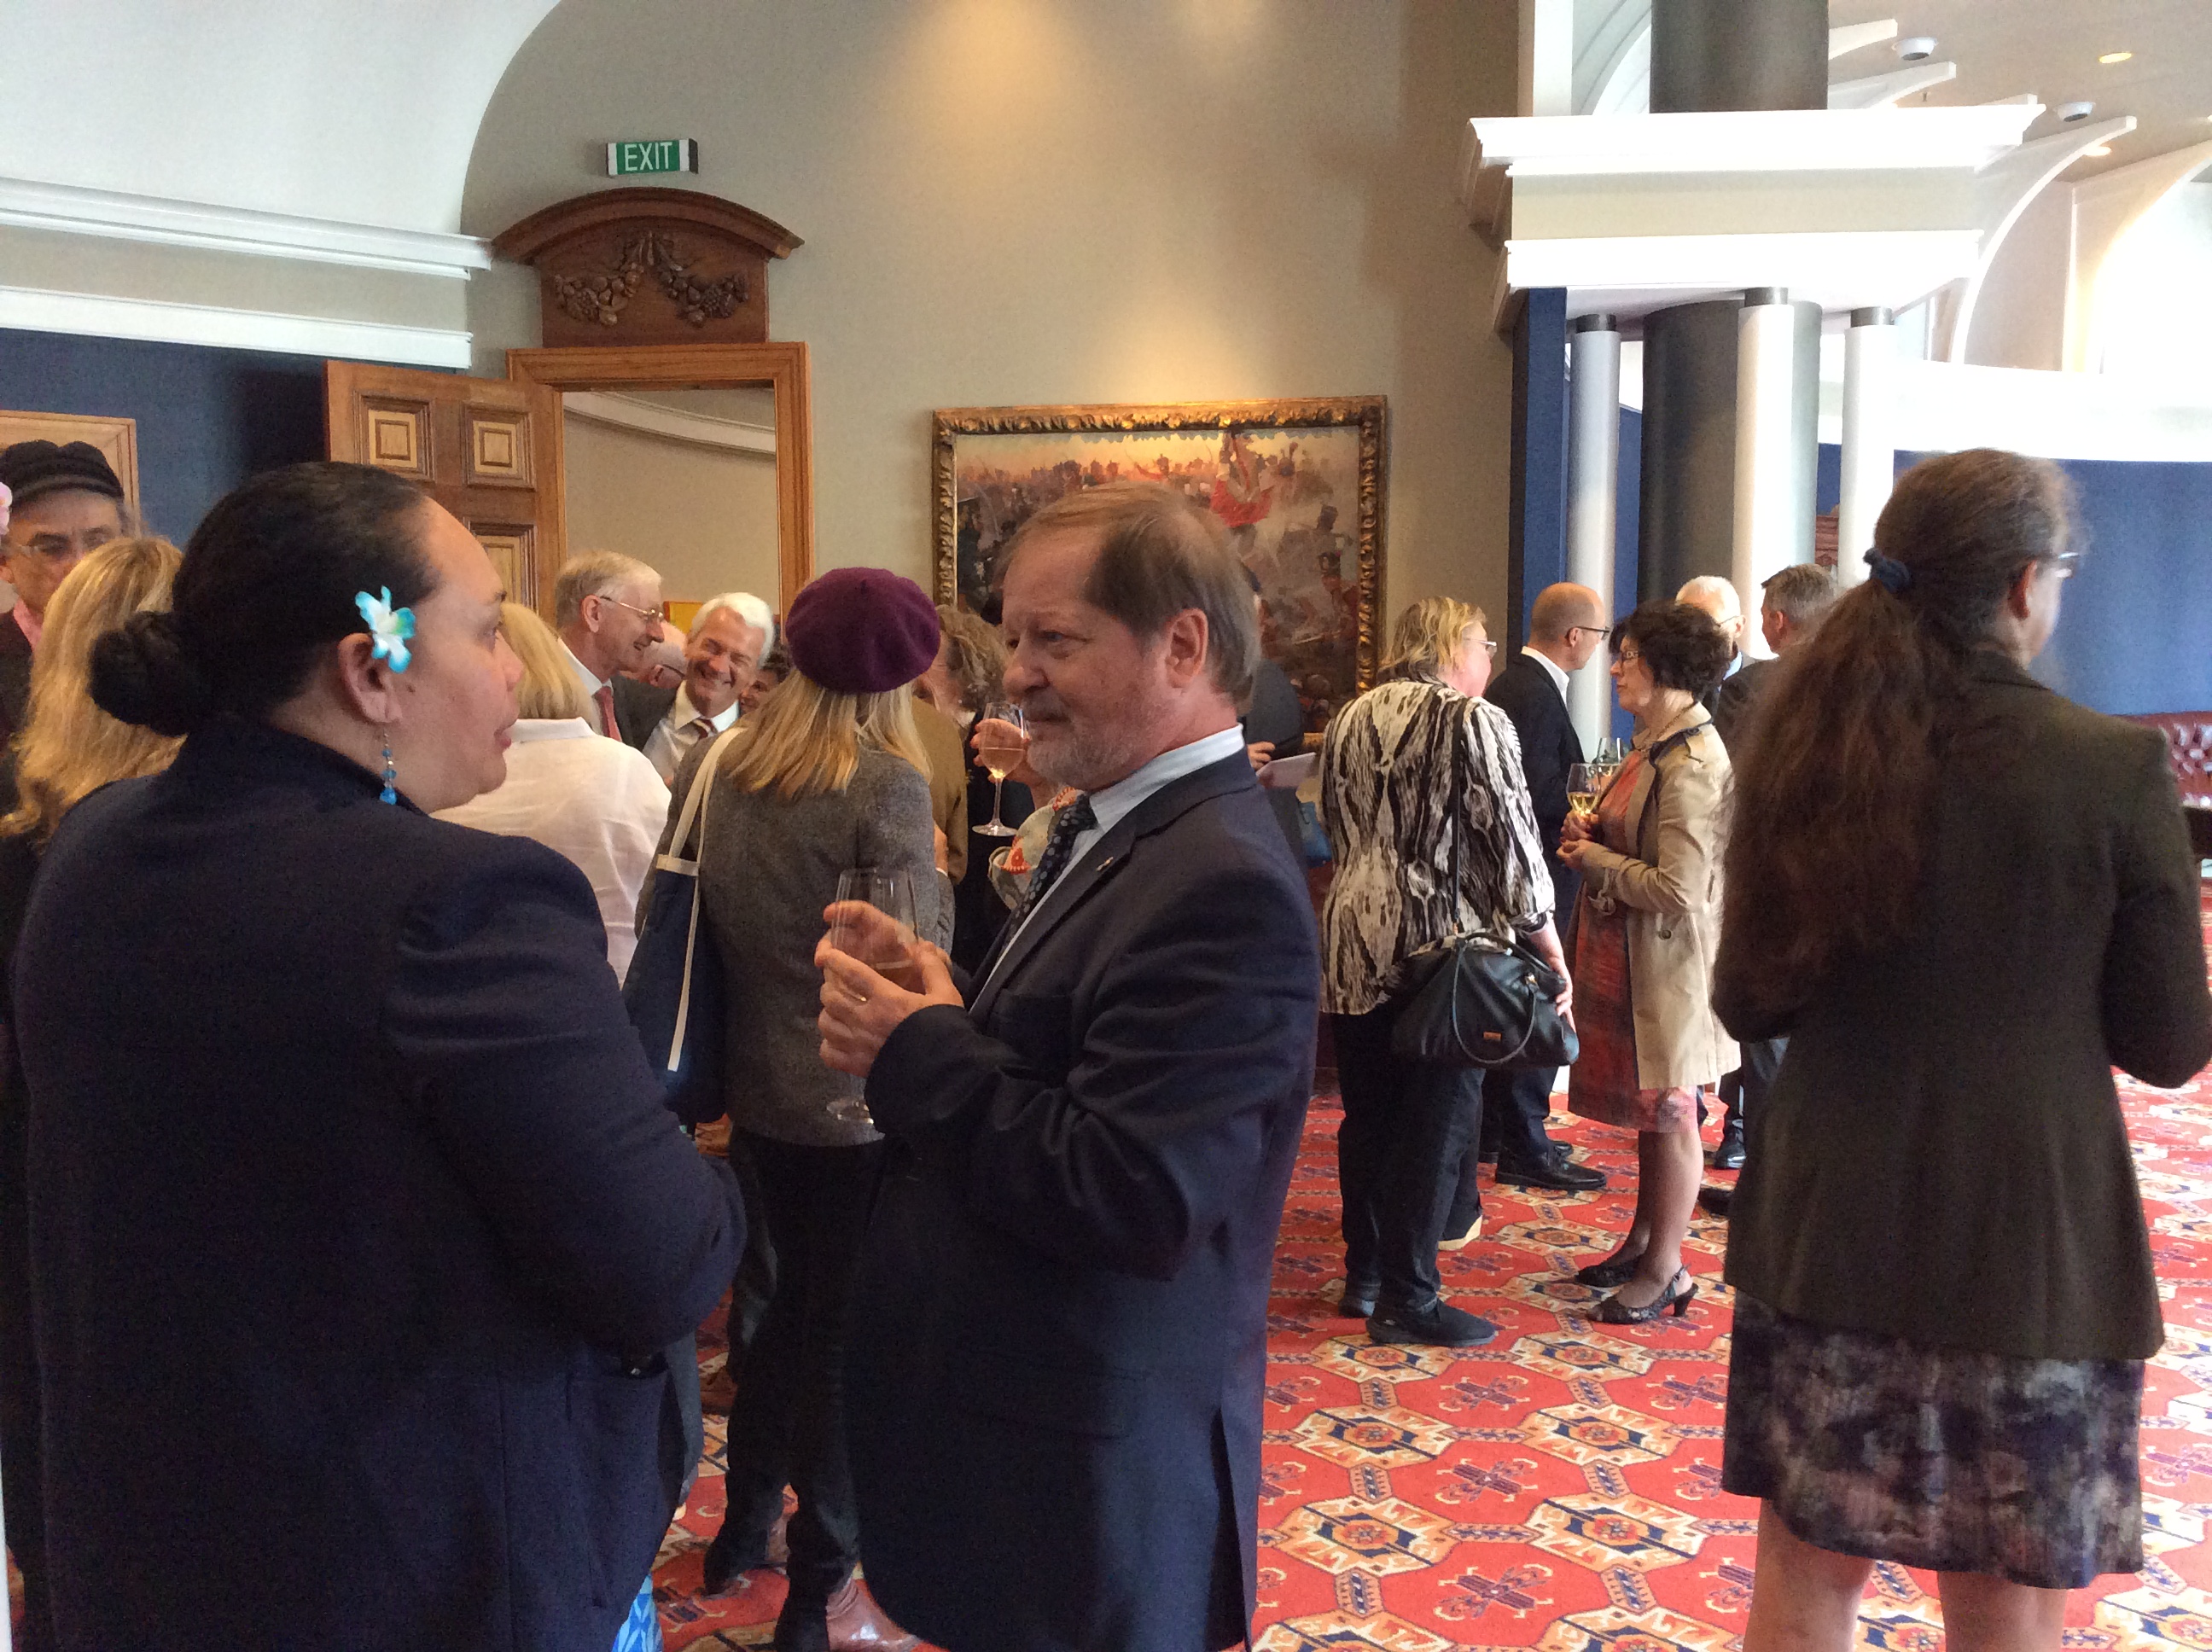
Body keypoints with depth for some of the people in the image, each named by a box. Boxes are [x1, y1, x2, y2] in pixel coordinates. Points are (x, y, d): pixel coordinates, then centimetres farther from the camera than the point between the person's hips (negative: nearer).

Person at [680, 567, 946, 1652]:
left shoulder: (715, 765, 1)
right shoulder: (885, 783, -18)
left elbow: (685, 918, 7)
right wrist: (935, 882, -1)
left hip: (759, 1091, 6)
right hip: (858, 1104, -6)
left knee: (794, 1301, 25)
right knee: (848, 1332, 8)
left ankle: (743, 1529, 39)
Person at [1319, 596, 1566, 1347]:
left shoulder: (1350, 720, 12)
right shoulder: (1474, 721, -8)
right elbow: (1511, 841, -11)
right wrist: (1552, 954, -6)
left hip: (1354, 946, 7)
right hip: (1441, 947, -6)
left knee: (1367, 1117, 15)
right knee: (1437, 1123, 2)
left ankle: (1364, 1276, 25)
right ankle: (1407, 1298, 7)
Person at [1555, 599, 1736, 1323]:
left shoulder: (1689, 766, -22)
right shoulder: (1657, 742, 9)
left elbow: (1676, 889, -26)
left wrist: (1594, 860, -14)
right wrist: (1596, 832, 3)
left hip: (1667, 958, -9)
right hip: (1630, 955, 9)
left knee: (1669, 1114, 3)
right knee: (1649, 1108, 19)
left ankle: (1664, 1272, 15)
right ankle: (1645, 1242, 32)